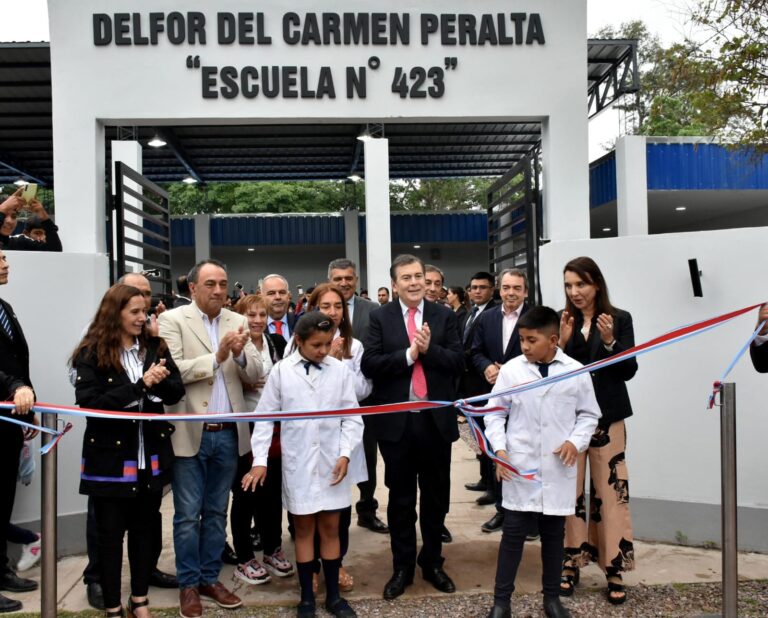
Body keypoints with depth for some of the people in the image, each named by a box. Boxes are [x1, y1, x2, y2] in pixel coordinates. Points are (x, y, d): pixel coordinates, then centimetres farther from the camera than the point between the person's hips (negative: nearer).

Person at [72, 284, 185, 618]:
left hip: (151, 455, 4)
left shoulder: (155, 347, 3)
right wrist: (140, 386, -23)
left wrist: (160, 381, -21)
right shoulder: (92, 353, -9)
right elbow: (88, 402, -19)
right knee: (111, 533, 8)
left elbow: (176, 392, 1)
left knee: (144, 528, 15)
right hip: (110, 457, -4)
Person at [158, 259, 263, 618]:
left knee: (216, 512, 14)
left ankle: (210, 578, 27)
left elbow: (255, 375, 3)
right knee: (188, 515, 5)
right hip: (190, 433, -4)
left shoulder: (238, 322, 7)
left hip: (228, 433, 4)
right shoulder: (172, 320, -5)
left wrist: (240, 355, -17)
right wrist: (216, 357, -21)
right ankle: (188, 584, 20)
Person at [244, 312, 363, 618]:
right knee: (303, 528, 10)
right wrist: (260, 460, -4)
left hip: (331, 461, 1)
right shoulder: (281, 371, -5)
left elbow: (351, 416, 0)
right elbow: (266, 416, -1)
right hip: (297, 462, 0)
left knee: (330, 527, 11)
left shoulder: (340, 370, -4)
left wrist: (345, 454, -9)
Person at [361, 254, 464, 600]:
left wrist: (429, 349, -19)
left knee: (436, 497, 13)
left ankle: (432, 562, 31)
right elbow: (369, 364, -10)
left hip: (436, 419, 1)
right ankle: (402, 567, 26)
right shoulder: (380, 317, 0)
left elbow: (458, 363, -5)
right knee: (401, 498, 11)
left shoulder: (444, 316, 2)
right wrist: (408, 354, -19)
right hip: (396, 420, -1)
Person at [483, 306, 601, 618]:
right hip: (519, 466, -1)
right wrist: (499, 448, -9)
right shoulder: (511, 370, -5)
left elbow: (589, 414, 7)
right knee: (513, 533, 3)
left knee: (554, 533, 13)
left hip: (557, 469, 1)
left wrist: (576, 441, -9)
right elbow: (495, 413, 3)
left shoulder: (576, 372, -3)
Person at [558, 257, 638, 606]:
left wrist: (610, 341, -16)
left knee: (610, 491, 0)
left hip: (606, 417, 0)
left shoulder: (619, 319, 1)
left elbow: (629, 370, -1)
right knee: (570, 491, 3)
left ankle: (614, 570, 10)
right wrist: (562, 342, -15)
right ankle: (571, 564, 16)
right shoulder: (560, 321, 1)